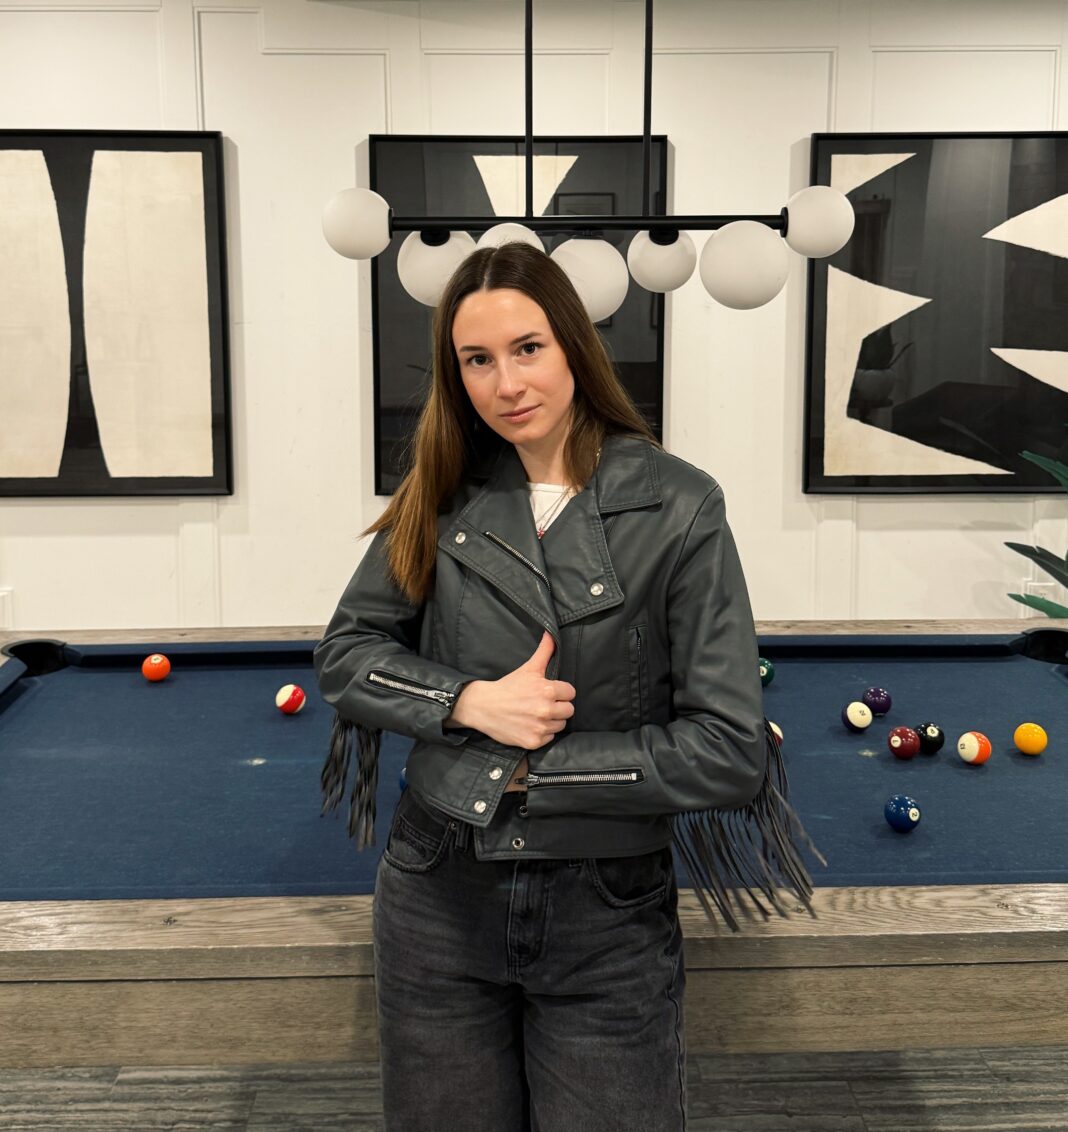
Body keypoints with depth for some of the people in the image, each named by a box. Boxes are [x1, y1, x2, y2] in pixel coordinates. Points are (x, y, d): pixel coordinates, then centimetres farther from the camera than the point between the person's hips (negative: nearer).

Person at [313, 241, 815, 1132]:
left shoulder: (677, 508, -13)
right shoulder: (445, 497, -2)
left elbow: (727, 750, -15)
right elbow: (345, 654, 3)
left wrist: (532, 771, -14)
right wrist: (470, 701, -15)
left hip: (609, 919, -2)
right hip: (441, 897, 3)